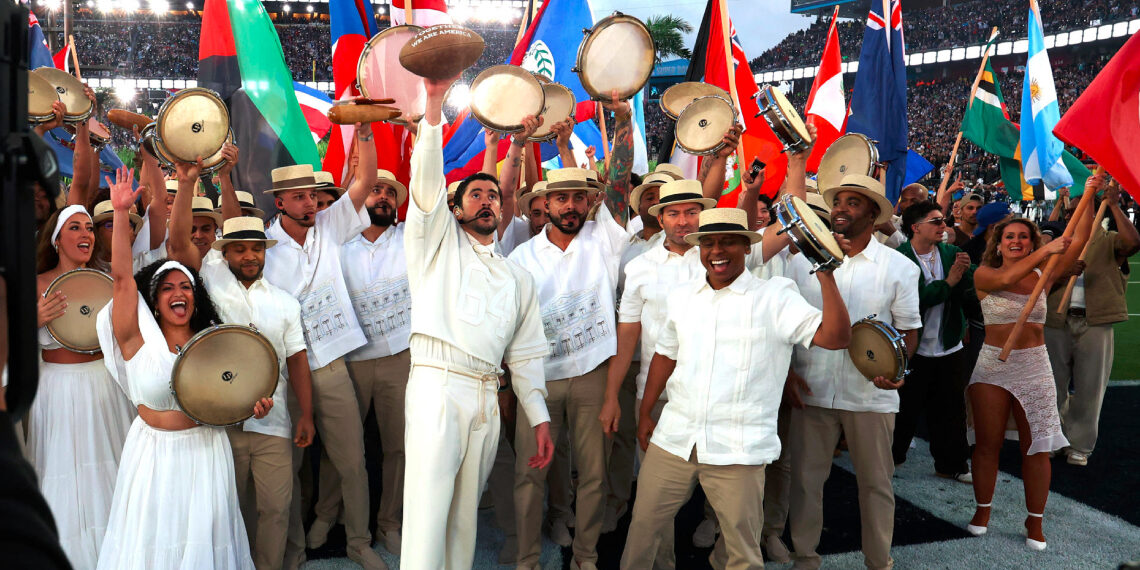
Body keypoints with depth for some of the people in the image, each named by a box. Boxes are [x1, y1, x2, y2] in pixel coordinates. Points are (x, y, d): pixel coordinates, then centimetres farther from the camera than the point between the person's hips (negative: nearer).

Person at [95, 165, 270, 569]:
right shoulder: (139, 338, -6)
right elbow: (121, 276, -16)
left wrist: (253, 405, -10)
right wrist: (120, 212, -22)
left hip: (206, 450, 2)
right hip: (154, 455, -2)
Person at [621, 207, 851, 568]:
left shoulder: (775, 295, -5)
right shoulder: (681, 296, 9)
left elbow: (836, 337, -14)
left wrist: (825, 274, -20)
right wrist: (644, 414, 19)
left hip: (738, 451, -4)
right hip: (672, 440, 4)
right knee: (643, 525, 14)